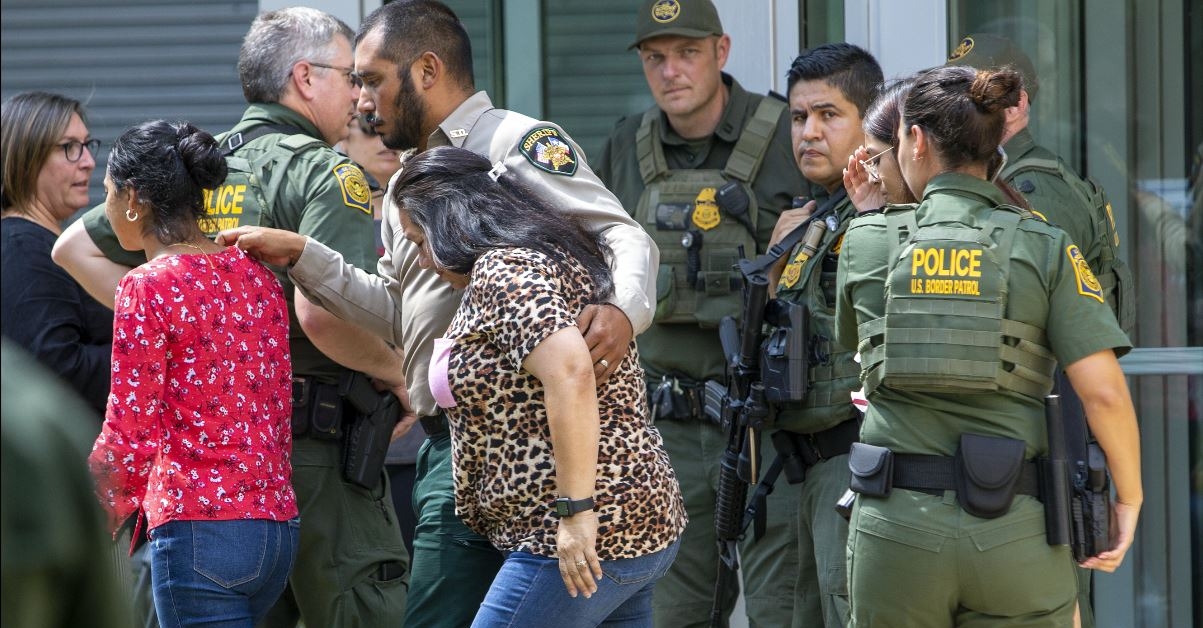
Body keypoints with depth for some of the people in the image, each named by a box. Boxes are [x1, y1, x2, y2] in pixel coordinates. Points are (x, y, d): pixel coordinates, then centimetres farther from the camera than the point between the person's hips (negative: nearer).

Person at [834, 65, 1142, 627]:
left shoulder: (866, 243, 2)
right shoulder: (1046, 249, -1)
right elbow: (1104, 392, -9)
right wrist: (1129, 497, 6)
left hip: (896, 530, 1)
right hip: (1016, 534, -1)